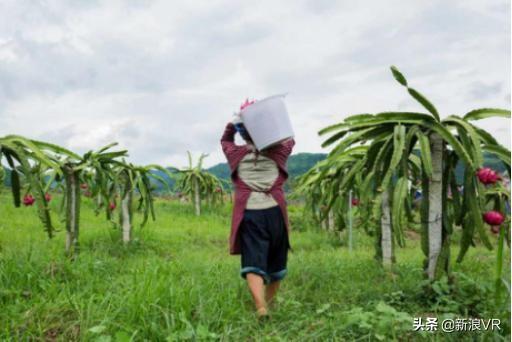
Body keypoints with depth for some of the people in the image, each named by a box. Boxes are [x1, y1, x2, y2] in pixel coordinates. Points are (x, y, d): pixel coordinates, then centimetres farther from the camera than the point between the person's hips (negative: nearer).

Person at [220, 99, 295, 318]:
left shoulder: (236, 154, 8)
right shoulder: (277, 153, 7)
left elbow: (225, 140, 30)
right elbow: (289, 139, 28)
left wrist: (234, 122, 16)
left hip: (248, 215, -1)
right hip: (274, 212, 1)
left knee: (253, 263, -7)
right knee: (275, 262, 18)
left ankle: (260, 306, -26)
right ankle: (269, 302, 33)